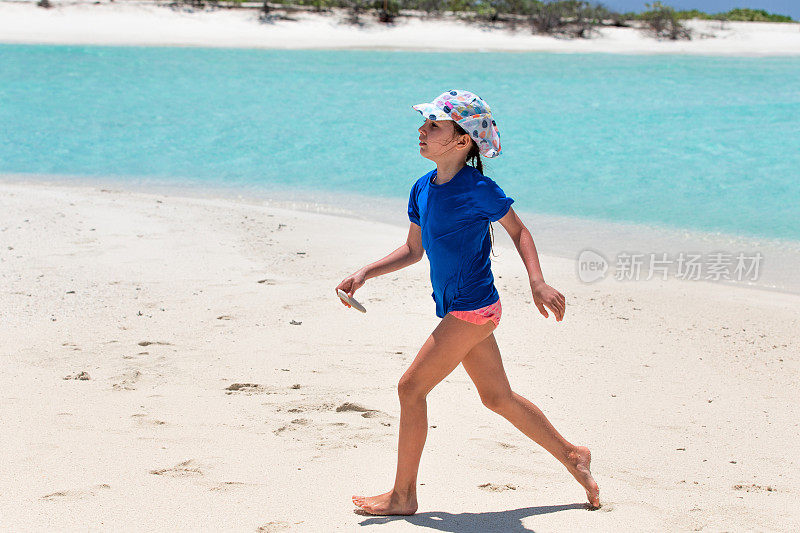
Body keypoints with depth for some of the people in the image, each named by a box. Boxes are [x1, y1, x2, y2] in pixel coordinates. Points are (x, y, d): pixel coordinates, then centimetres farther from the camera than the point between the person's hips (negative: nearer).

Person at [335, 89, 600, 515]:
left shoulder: (478, 190, -16)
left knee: (411, 388, -6)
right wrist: (364, 274, 8)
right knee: (498, 397, 17)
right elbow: (413, 250, 16)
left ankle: (403, 496, 6)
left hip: (472, 309, -8)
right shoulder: (423, 189, 5)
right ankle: (572, 456, 32)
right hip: (458, 309, 8)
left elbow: (518, 231, -4)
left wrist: (537, 282, -15)